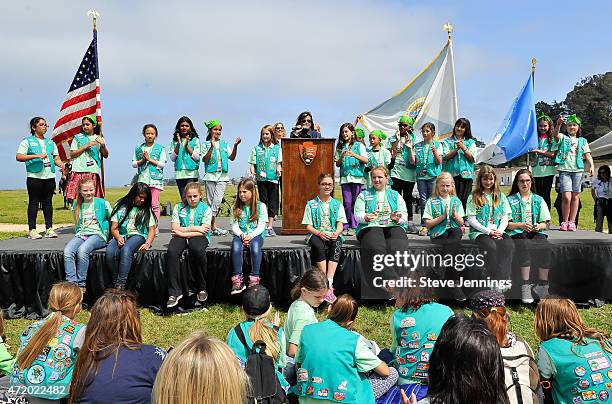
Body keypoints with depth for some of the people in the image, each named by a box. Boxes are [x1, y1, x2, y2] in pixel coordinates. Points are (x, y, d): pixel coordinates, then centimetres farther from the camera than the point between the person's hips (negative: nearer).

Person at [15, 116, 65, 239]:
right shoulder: (27, 141, 4)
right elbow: (18, 157, -6)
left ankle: (49, 228, 9)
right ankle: (32, 230, 1)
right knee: (33, 203, -2)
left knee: (48, 203, 6)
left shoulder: (50, 142, 20)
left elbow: (56, 158, 17)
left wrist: (62, 165, -4)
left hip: (49, 177, 5)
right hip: (34, 177, -4)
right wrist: (36, 156, -17)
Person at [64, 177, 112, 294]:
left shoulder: (103, 203, 5)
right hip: (81, 235, 4)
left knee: (82, 250, -35)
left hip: (98, 235, -4)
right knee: (67, 251, -28)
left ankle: (81, 284, -26)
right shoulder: (76, 206, 17)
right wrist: (79, 234, 13)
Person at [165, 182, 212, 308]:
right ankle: (174, 292, -25)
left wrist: (184, 233, -10)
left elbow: (204, 231, -7)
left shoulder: (206, 209, 5)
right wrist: (194, 228, -7)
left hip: (199, 237, -2)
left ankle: (202, 288, -19)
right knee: (172, 251, -31)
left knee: (197, 249, -38)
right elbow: (175, 228, 1)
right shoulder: (178, 207, 11)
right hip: (182, 236, 2)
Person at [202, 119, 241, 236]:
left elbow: (232, 158, 5)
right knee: (210, 202, 2)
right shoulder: (206, 144, 4)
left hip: (223, 175, 1)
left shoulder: (225, 144, 13)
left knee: (217, 200, -9)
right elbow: (205, 160, -6)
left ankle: (212, 226, -5)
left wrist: (235, 146, -9)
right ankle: (214, 227, 6)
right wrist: (212, 147, -17)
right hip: (210, 175, -1)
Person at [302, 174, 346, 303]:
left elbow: (340, 224, 7)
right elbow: (308, 226, 4)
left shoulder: (337, 204, 17)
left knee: (337, 244, -35)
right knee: (318, 245, -37)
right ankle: (327, 284, -34)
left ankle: (329, 283, -41)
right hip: (316, 234, -1)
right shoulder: (311, 204, 12)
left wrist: (336, 233, -16)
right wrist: (319, 233, -16)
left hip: (333, 235, 1)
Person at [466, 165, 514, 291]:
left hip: (498, 231, 3)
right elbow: (471, 219, -3)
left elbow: (505, 217, 12)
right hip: (479, 232, -3)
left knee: (509, 245, -29)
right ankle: (495, 281, -31)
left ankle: (503, 280, -36)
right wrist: (488, 231, -11)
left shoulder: (500, 196, 16)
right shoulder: (474, 197, 4)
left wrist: (500, 230, -8)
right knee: (491, 246, -34)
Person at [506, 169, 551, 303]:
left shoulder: (539, 200, 21)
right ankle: (526, 286, -32)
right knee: (524, 247, -37)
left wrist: (539, 226, -6)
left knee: (546, 248, -31)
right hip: (518, 234, -2)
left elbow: (545, 223, 16)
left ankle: (542, 286, -20)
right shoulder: (510, 200, 12)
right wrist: (521, 225, -12)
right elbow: (507, 224, 5)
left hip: (537, 234, 2)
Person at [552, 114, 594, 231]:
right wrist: (558, 125, -31)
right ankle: (565, 221, 1)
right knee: (566, 197, -11)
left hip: (577, 170, 3)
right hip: (564, 169, -3)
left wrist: (591, 165, -6)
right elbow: (555, 135, -12)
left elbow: (587, 155, 10)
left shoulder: (582, 141, 18)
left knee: (575, 196, 3)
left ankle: (572, 222, 9)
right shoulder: (563, 138, 10)